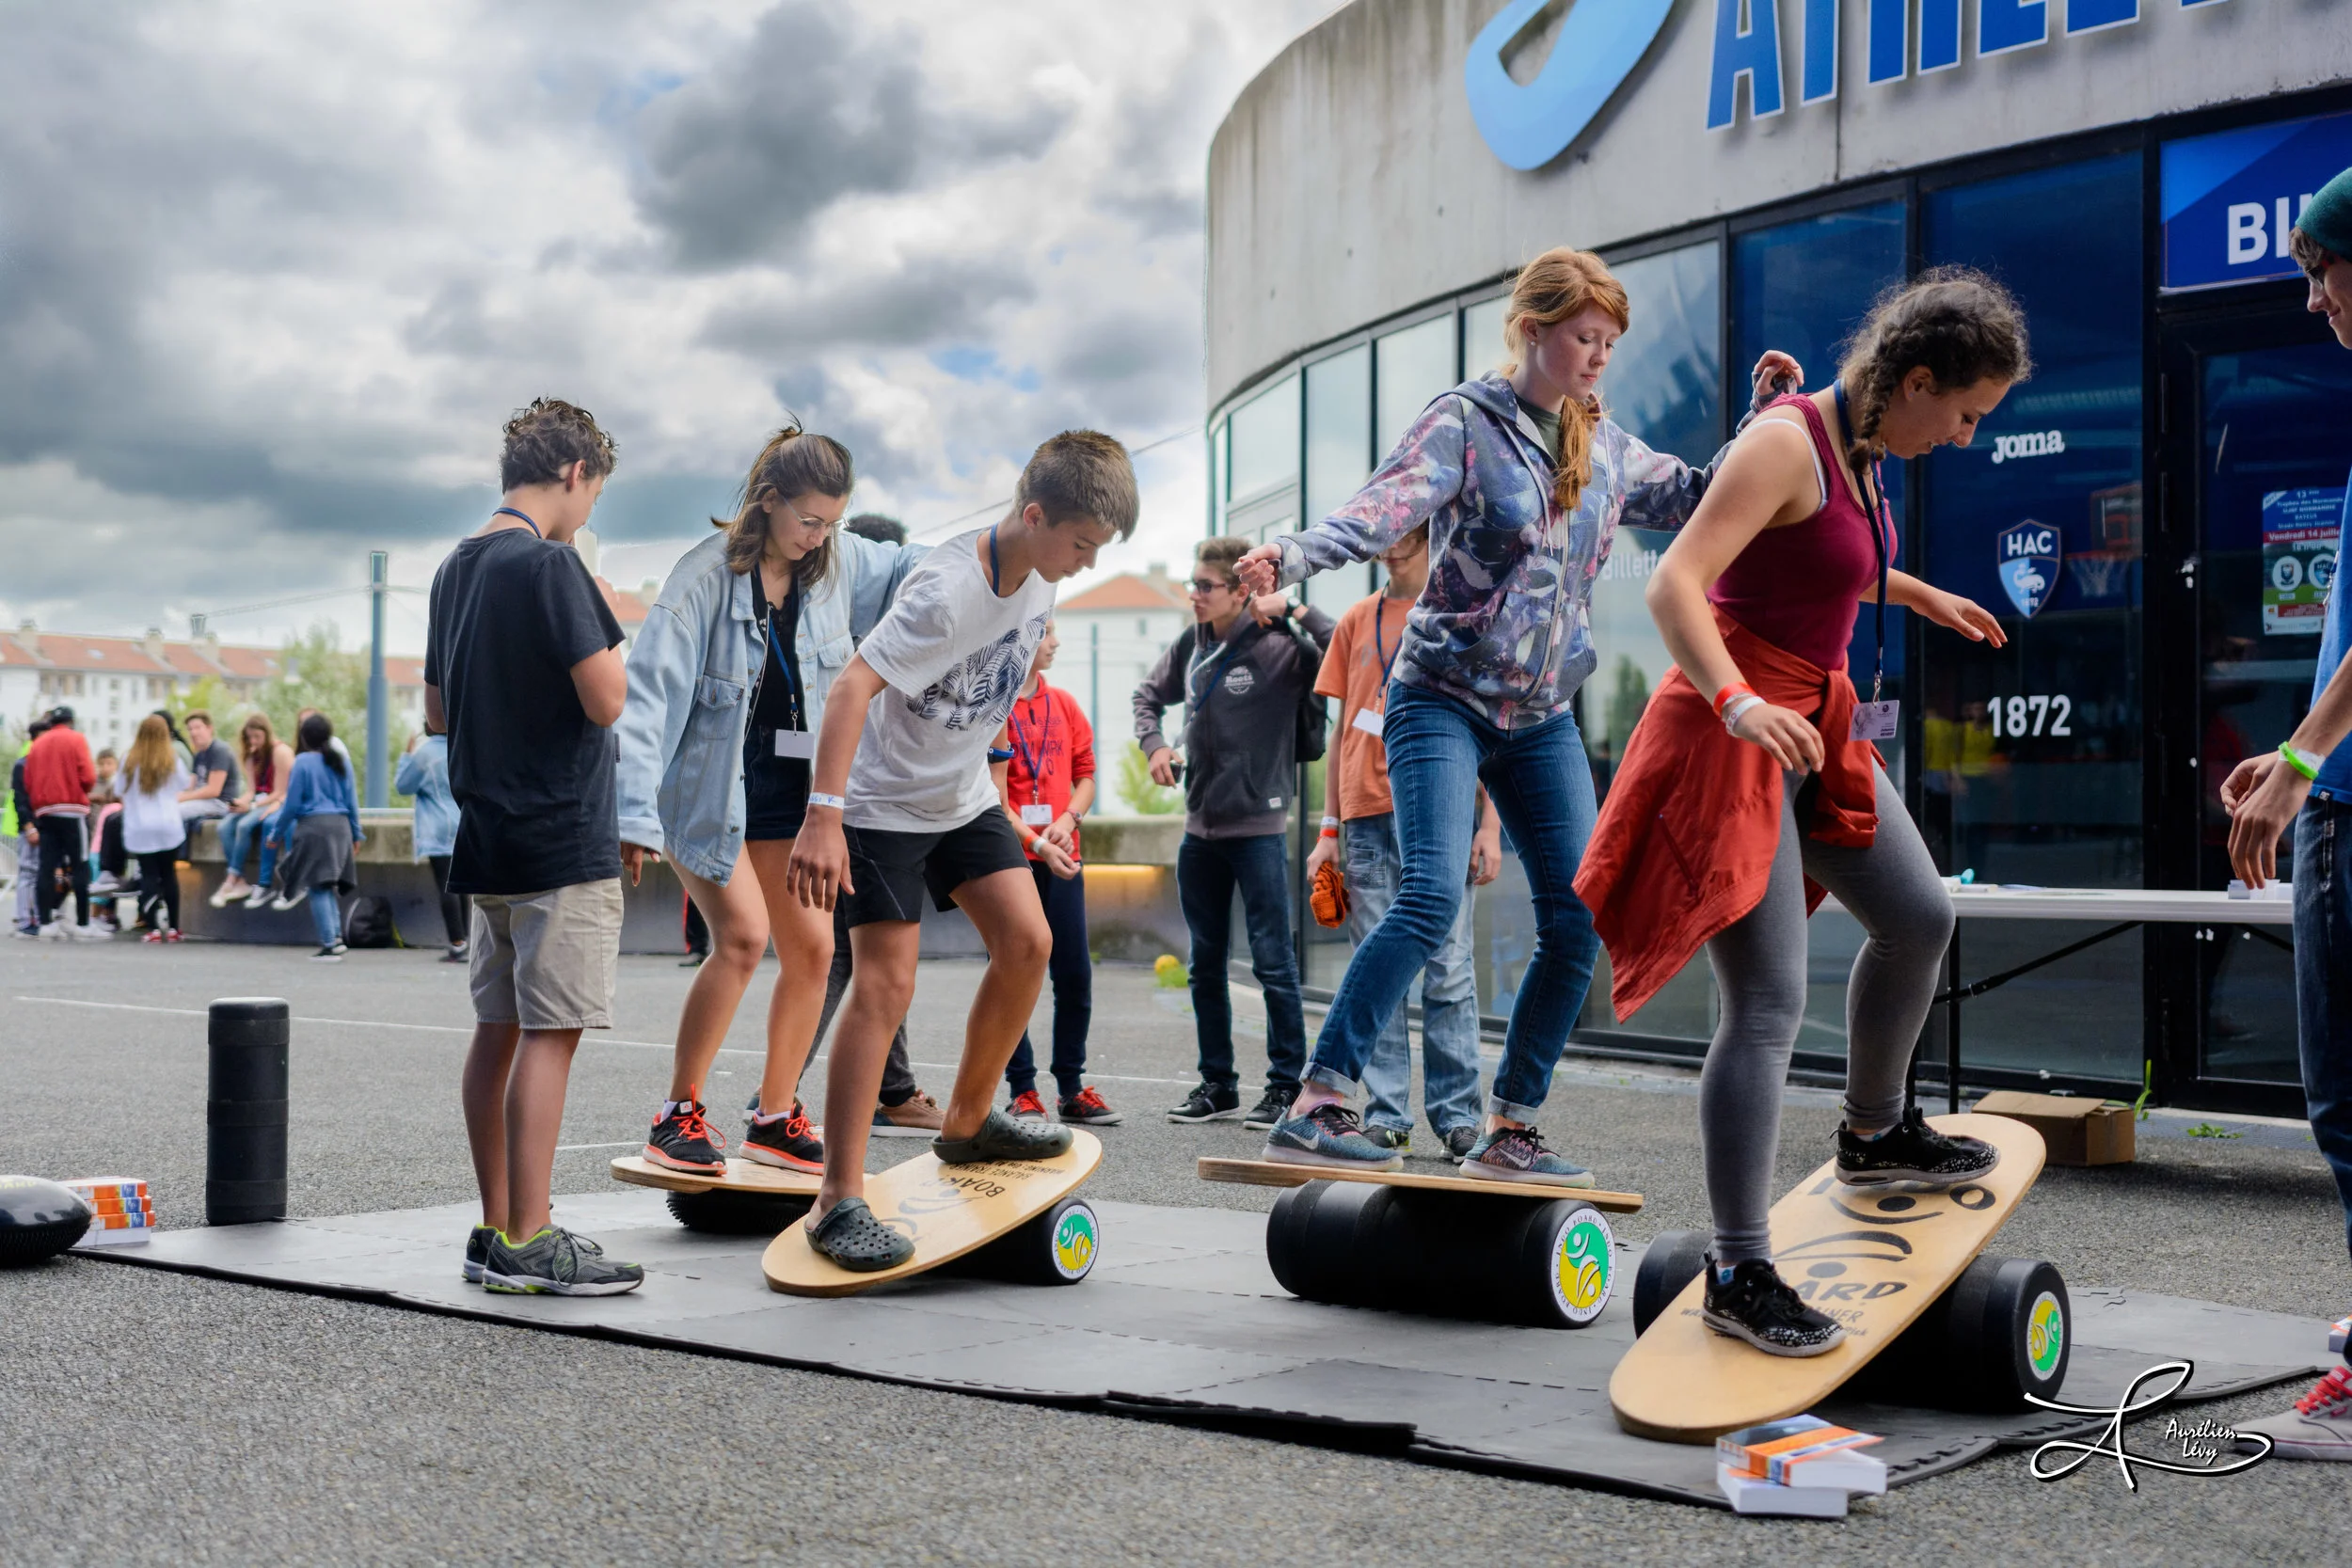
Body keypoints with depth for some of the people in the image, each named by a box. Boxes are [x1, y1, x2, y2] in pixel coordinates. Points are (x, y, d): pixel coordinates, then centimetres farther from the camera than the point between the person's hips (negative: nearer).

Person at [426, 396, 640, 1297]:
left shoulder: (455, 570, 14)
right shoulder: (548, 565, -13)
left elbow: (436, 714, 20)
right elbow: (606, 700, -19)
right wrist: (606, 640, -1)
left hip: (486, 841, 9)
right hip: (563, 842, -9)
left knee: (498, 1030, 11)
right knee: (550, 1035, -7)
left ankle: (496, 1232, 16)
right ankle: (528, 1244, -6)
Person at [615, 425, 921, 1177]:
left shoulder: (840, 563, -1)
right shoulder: (707, 576, -17)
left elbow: (914, 570, 16)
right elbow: (652, 690, -20)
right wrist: (637, 814, -26)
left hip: (790, 788, 6)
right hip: (707, 786, -6)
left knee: (812, 945, 0)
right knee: (743, 934, -19)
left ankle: (774, 1119, 13)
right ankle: (678, 1114, -6)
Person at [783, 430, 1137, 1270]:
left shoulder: (1037, 575, -4)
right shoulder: (948, 591, -30)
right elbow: (854, 685, -38)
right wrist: (823, 816, -45)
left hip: (966, 797, 8)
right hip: (885, 804, -8)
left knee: (1028, 942, -2)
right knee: (886, 985, -12)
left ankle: (968, 1123, 19)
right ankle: (838, 1201, -7)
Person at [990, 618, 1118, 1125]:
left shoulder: (1063, 704, 11)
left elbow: (1085, 774, 14)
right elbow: (990, 795, -10)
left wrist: (1068, 821, -5)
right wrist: (1035, 842, -18)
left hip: (1061, 857, 5)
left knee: (1075, 976, 4)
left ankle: (1072, 1087, 15)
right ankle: (1023, 1091, 7)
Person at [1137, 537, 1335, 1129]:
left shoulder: (1278, 648, -12)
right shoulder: (1192, 643, 7)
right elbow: (1150, 694, 24)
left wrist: (1295, 610, -24)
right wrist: (1153, 743, 7)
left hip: (1257, 829, -7)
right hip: (1199, 831, 7)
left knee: (1273, 962, -2)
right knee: (1206, 965, 12)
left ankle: (1286, 1086, 6)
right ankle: (1217, 1085, 22)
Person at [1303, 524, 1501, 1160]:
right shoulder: (1356, 620, 16)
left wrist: (1490, 823, -6)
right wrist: (1329, 830, 11)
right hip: (1367, 816, 3)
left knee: (1448, 970, -4)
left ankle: (1457, 1115, 2)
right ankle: (1386, 1116, 5)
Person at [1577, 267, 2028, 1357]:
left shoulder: (1861, 449, 9)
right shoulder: (1786, 443, -19)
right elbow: (1673, 584, -29)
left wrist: (1924, 598, 43)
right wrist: (1738, 704, -43)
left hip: (1814, 726, 10)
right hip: (1737, 734, -10)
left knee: (1919, 917, 21)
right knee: (1768, 1007, -11)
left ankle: (1874, 1136, 42)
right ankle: (1738, 1274, -5)